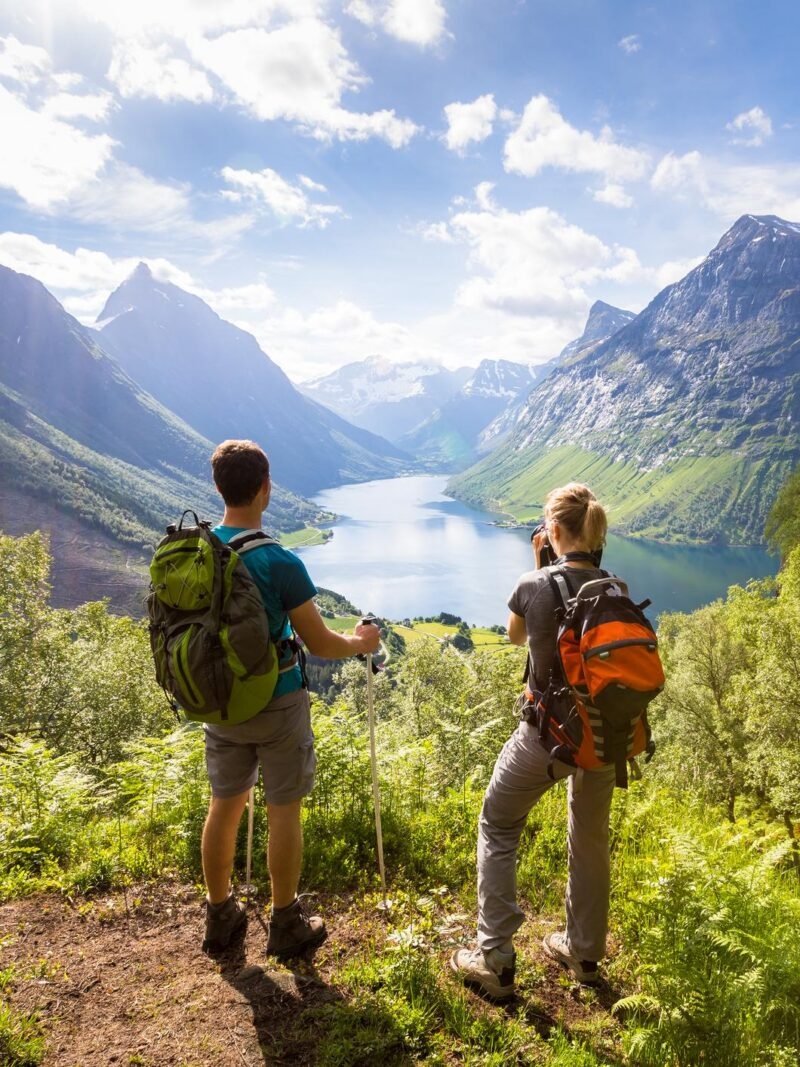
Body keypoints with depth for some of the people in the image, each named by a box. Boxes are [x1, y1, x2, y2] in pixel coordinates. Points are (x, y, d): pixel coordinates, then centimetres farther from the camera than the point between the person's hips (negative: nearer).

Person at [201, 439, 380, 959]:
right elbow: (320, 644, -15)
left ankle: (220, 917, 35)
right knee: (284, 810, 11)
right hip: (276, 704, -5)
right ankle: (286, 926, 26)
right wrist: (362, 642, 4)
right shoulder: (279, 563, -23)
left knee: (225, 804, 19)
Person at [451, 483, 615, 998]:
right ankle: (585, 952, 41)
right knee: (591, 840, 24)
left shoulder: (534, 586, -16)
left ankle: (495, 961, 19)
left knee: (497, 830, 16)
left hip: (546, 734, -4)